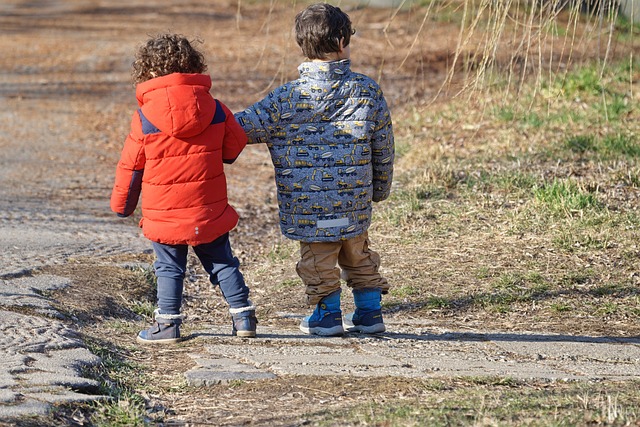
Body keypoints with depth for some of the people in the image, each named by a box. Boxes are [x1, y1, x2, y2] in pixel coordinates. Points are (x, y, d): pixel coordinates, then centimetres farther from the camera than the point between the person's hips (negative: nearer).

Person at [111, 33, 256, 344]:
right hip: (210, 211, 3)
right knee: (222, 263, 14)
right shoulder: (215, 109, -3)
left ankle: (167, 323, 9)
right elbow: (234, 146, 9)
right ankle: (242, 316, 15)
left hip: (165, 214, -2)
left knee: (169, 268, 8)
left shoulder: (144, 118, -10)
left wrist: (121, 204, 14)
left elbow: (130, 166, -1)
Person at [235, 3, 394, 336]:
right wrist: (380, 189, 19)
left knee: (318, 259, 14)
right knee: (358, 256, 21)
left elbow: (242, 127, -7)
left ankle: (328, 315, 22)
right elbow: (383, 148, 4)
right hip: (355, 200, 3)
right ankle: (369, 313, 26)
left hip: (308, 202, -3)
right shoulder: (368, 91, -5)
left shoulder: (288, 98, -13)